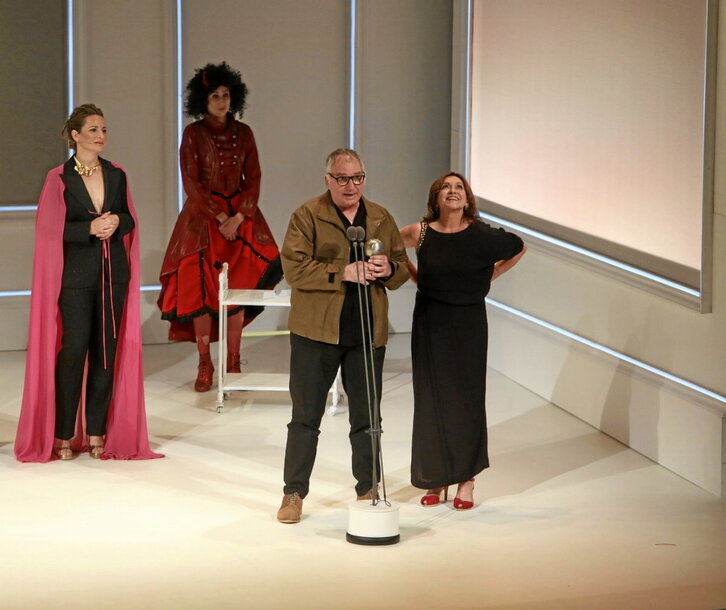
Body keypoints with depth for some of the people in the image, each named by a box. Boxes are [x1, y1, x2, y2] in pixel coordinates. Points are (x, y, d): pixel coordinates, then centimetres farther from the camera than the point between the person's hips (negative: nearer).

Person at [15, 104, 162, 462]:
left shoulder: (116, 175, 9)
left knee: (107, 352, 3)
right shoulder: (59, 178, -3)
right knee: (73, 351, -6)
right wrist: (91, 227, -19)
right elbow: (53, 229, -8)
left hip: (114, 274, 4)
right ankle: (63, 435, 1)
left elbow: (130, 219, 12)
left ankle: (97, 432, 11)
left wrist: (116, 223, -10)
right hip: (76, 275, -4)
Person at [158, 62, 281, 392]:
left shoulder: (243, 133, 7)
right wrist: (219, 217, -13)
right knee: (201, 289, -6)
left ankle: (232, 364, 5)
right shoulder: (193, 133, -1)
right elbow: (192, 183, -6)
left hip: (240, 215, 2)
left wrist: (239, 217, -10)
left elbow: (253, 179, 3)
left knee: (237, 290, -1)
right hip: (203, 217, -2)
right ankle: (205, 365, -1)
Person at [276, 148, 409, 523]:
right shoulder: (307, 216, -4)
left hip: (368, 333, 4)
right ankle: (293, 494, 12)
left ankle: (368, 490, 23)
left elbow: (402, 268, 14)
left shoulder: (382, 219, 11)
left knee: (366, 417, 11)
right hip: (316, 332, -3)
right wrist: (344, 272, -22)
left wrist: (388, 270, -10)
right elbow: (294, 269, -14)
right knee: (306, 416, 3)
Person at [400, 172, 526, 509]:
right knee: (432, 398, 4)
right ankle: (436, 480, 13)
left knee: (466, 398, 0)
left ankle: (467, 481, 8)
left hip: (468, 322, -1)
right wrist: (415, 276, 6)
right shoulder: (421, 233, -6)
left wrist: (487, 277, 6)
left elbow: (518, 248, 11)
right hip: (429, 323, 1)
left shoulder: (481, 235, -8)